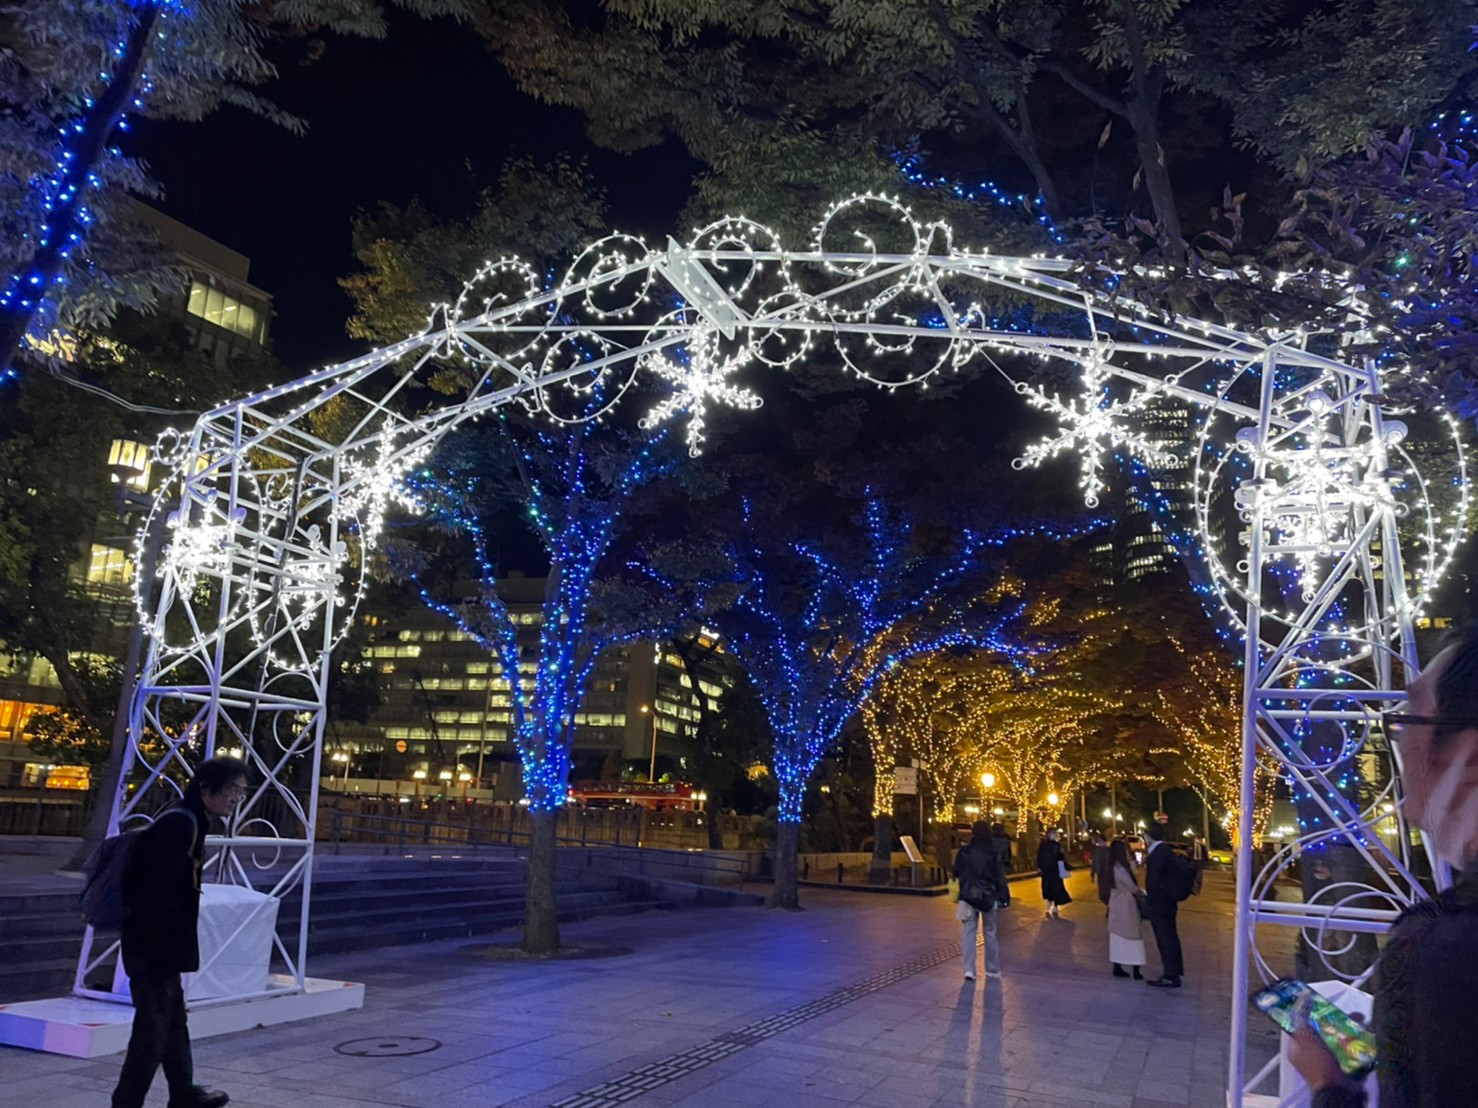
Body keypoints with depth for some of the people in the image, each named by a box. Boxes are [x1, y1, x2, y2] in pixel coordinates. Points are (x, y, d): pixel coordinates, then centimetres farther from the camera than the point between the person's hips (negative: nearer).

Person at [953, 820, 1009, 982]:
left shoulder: (964, 851, -4)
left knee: (968, 932, 4)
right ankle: (992, 969, 19)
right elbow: (1000, 877, -6)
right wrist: (1004, 897, 1)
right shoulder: (993, 852, -7)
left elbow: (957, 873, 4)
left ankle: (969, 969, -4)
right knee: (990, 932, 12)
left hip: (968, 896, 0)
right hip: (988, 896, 0)